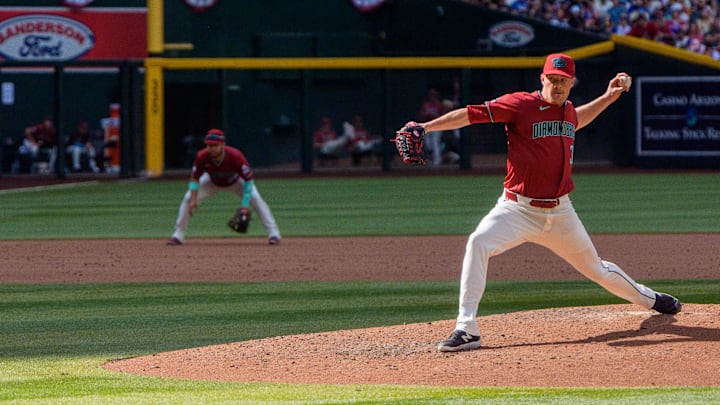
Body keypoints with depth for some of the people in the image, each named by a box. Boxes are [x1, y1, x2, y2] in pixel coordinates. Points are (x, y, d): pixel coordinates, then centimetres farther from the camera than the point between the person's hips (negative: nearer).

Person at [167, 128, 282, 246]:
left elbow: (249, 179, -33)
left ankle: (273, 233, -14)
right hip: (212, 182, 2)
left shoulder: (235, 156, -40)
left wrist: (244, 205, -38)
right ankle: (178, 235, 3)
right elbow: (195, 178, -16)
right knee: (188, 199, -11)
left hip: (236, 182, -2)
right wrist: (194, 200, -29)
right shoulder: (202, 157, -33)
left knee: (255, 199, -22)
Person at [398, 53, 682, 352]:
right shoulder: (520, 104, -12)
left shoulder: (568, 111, 8)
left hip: (560, 213, 5)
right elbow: (471, 114, -18)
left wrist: (609, 97, 28)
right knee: (478, 243, -30)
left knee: (595, 267, 18)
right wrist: (426, 127, -28)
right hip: (518, 209, -4)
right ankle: (466, 330, -29)